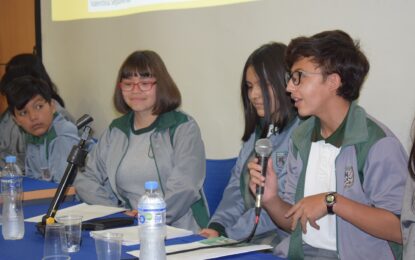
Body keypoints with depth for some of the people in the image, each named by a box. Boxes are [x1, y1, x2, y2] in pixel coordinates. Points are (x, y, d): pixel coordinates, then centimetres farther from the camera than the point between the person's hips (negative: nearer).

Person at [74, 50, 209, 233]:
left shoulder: (184, 128, 0)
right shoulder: (115, 130, 16)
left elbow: (183, 190, -12)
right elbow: (85, 179, 12)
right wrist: (116, 213, -5)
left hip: (178, 232, -4)